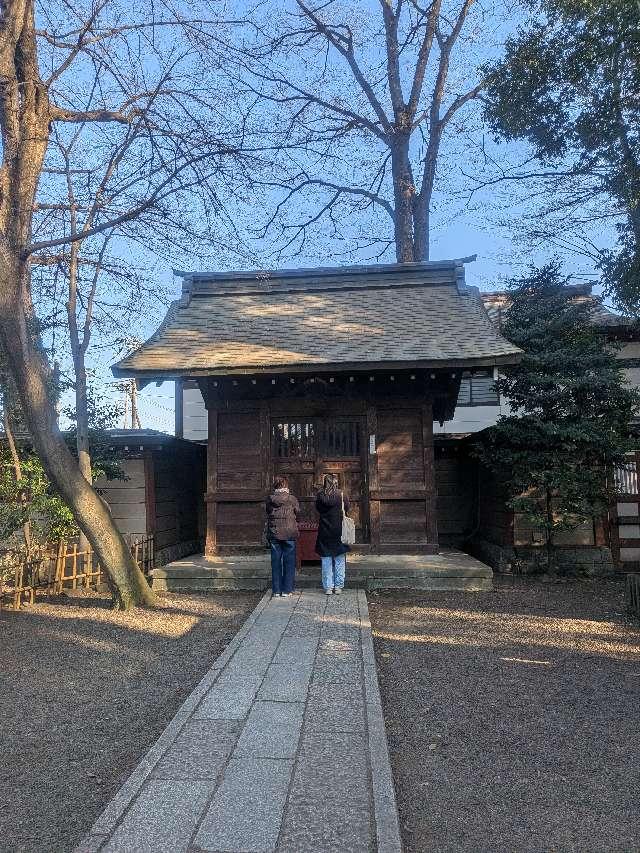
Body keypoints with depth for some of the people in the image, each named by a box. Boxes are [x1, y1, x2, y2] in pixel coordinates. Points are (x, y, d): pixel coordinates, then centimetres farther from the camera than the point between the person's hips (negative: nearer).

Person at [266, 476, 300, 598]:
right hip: (289, 534, -2)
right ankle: (286, 590, 9)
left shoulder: (269, 499, -2)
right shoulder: (292, 499, -7)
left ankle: (276, 590, 13)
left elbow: (268, 514, 8)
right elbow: (298, 515, 2)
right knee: (289, 562, 7)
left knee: (275, 562, 9)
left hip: (273, 534, 2)